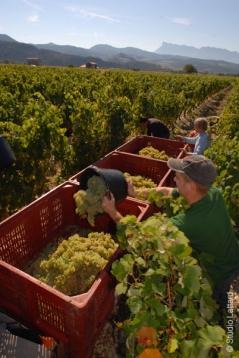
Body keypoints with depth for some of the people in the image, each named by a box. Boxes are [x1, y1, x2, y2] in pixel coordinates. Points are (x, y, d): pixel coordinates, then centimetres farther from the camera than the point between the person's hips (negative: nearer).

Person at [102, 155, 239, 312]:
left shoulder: (185, 224, -45)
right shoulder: (214, 193, -23)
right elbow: (165, 191, -11)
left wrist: (113, 213, -25)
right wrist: (135, 193, -14)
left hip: (215, 277, -6)